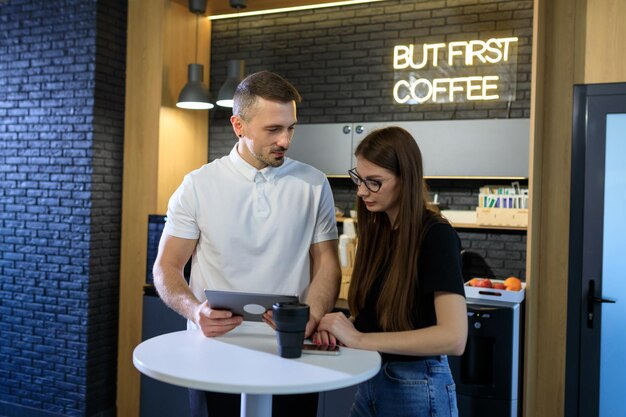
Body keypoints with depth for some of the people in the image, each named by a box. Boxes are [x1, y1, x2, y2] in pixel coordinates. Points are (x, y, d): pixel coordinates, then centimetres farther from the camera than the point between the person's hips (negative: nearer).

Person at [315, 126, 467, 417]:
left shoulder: (436, 237, -17)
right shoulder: (377, 230, 4)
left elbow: (454, 337, -26)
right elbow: (375, 316, 8)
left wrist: (360, 339, -26)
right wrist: (337, 328, -11)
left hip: (418, 388, -6)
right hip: (369, 381, 7)